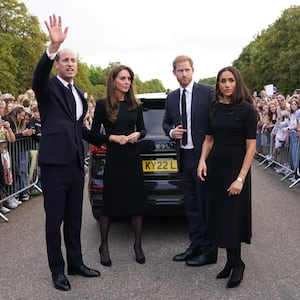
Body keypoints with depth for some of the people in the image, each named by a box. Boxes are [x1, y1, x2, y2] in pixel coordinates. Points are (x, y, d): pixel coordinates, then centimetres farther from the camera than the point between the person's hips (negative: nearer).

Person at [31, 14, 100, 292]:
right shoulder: (49, 87, -4)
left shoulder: (79, 94, 16)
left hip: (76, 162, 7)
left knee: (74, 217, 14)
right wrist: (53, 47, -43)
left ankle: (76, 263, 26)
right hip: (55, 162, -6)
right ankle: (57, 270, 14)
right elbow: (39, 76, -29)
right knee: (55, 219, 2)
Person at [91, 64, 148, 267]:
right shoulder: (103, 105, -4)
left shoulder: (135, 104, 5)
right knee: (109, 204, 5)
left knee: (138, 203, 6)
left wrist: (137, 134, -8)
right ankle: (104, 246, 23)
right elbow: (94, 133, -1)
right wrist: (112, 138, -15)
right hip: (113, 160, -3)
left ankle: (138, 245, 22)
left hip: (133, 158, 3)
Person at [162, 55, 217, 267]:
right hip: (184, 157, 6)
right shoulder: (171, 98, 11)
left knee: (206, 205, 1)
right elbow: (166, 122, 20)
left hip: (204, 156, -6)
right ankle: (196, 246, 25)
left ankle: (209, 251, 11)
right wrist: (171, 131, -4)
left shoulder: (208, 92, -7)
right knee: (191, 206, 13)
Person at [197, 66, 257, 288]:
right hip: (215, 168, 5)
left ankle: (236, 263, 19)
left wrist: (240, 178, -16)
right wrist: (202, 160, -5)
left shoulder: (247, 109, -8)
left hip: (235, 169, -5)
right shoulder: (214, 108, 6)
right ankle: (232, 261, 22)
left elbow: (251, 146, -10)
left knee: (232, 217, 0)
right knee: (220, 216, 9)